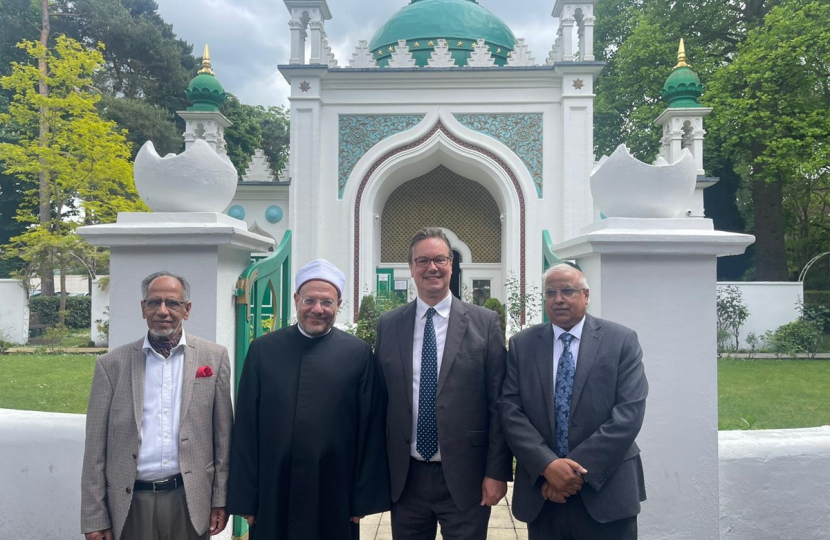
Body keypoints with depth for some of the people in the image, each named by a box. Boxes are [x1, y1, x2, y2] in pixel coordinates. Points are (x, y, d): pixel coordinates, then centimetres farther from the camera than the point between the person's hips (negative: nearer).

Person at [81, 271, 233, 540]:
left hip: (190, 501, 0)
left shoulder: (214, 357, 1)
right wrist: (94, 518, 0)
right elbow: (95, 448, 2)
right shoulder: (112, 364, 1)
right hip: (130, 502, 1)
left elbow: (223, 435, 3)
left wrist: (221, 499, 1)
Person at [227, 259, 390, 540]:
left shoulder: (359, 353, -3)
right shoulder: (263, 349, 1)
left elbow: (371, 430, -1)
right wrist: (246, 497, 0)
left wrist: (364, 499, -2)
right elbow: (245, 428, 2)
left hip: (335, 500, -1)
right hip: (272, 496, 1)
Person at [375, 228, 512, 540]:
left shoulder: (484, 322, -3)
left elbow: (498, 404, -4)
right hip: (405, 478, 2)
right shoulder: (388, 325, 4)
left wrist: (497, 471, -6)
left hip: (464, 477, -2)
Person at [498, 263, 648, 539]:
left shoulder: (622, 340, -2)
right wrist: (547, 464, -15)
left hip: (606, 490, -1)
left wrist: (580, 467, -15)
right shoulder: (522, 344, 4)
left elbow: (630, 411, -9)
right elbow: (510, 409, -3)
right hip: (541, 492, 2)